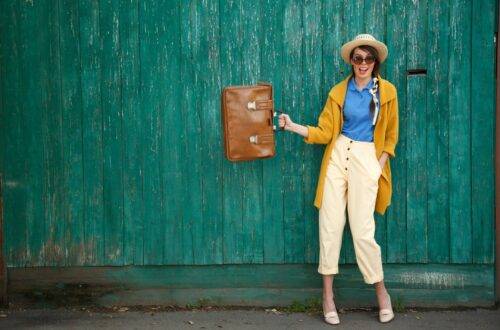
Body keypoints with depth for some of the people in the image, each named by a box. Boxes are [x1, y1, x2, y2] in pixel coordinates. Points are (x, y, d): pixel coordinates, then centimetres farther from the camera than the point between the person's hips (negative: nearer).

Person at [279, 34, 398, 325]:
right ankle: (328, 295, 11)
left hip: (367, 158, -2)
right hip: (337, 156, 2)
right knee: (330, 226, 0)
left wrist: (380, 166, -3)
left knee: (363, 231, -6)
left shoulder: (387, 91, 2)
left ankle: (382, 292, 15)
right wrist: (292, 126, -4)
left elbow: (391, 135, 7)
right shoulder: (339, 92, 7)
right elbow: (324, 132, 6)